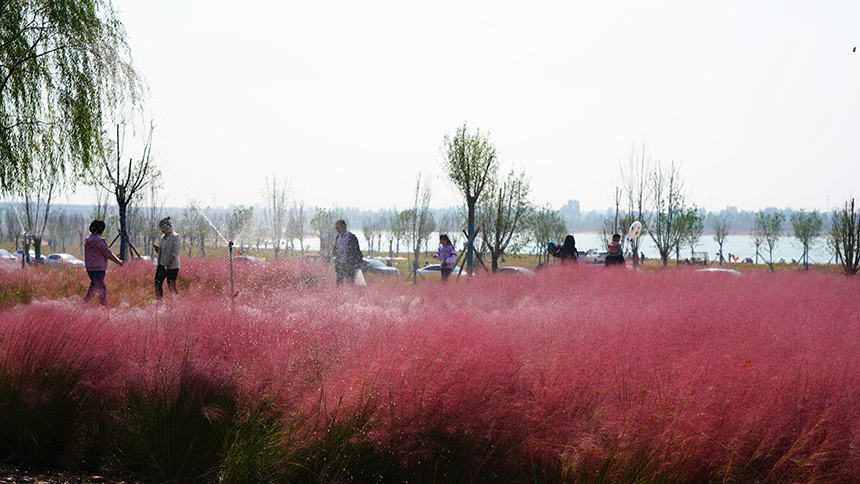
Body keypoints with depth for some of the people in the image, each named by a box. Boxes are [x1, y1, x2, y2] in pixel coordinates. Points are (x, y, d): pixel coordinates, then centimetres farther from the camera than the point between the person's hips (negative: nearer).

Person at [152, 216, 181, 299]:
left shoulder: (175, 237, -9)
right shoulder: (164, 238, 17)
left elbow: (175, 252, -16)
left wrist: (170, 263, -23)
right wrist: (157, 248, 2)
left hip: (172, 267, -9)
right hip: (162, 265, 9)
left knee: (171, 286, -7)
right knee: (158, 284, 7)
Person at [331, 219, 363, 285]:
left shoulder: (351, 236, -1)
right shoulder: (337, 237, 14)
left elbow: (357, 249, 0)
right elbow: (334, 249, 21)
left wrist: (359, 262, -4)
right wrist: (336, 252, -4)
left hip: (349, 263, -5)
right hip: (339, 264, 5)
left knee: (350, 281, -8)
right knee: (339, 282, 4)